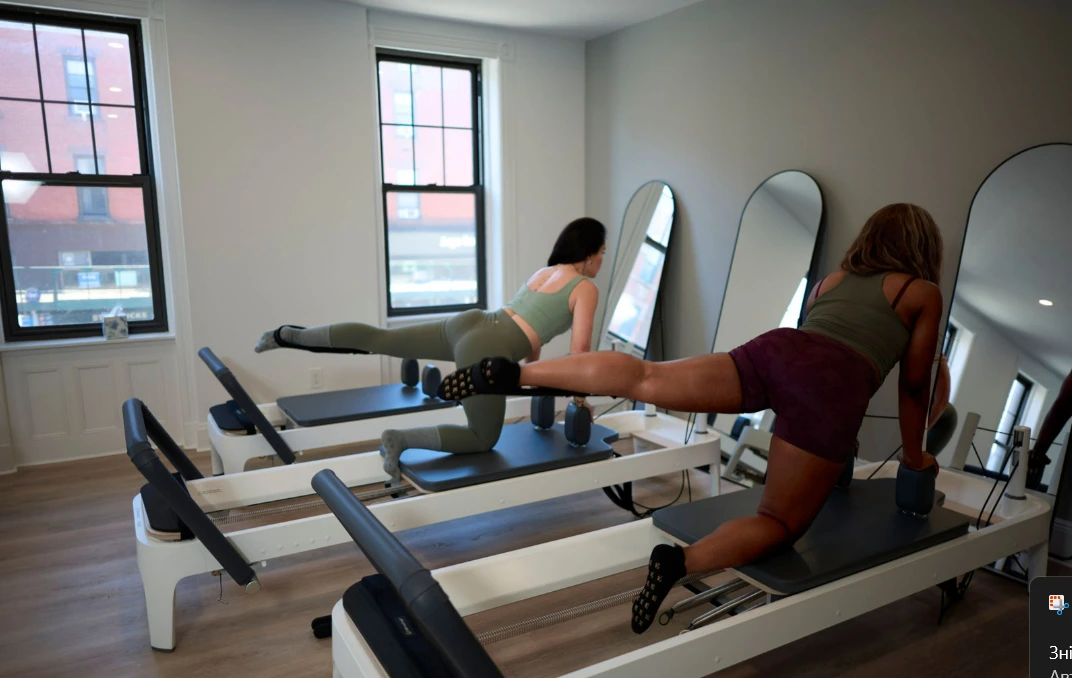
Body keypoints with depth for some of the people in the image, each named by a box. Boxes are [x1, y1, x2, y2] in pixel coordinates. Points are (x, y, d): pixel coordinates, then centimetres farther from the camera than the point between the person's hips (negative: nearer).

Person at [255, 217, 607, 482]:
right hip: (485, 351, -8)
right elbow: (579, 348, -5)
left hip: (467, 324, 8)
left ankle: (287, 336, 21)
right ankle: (401, 439, -7)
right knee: (484, 439, 9)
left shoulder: (543, 272, 24)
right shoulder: (586, 288, 1)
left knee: (379, 339, 16)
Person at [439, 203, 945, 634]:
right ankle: (680, 562, -26)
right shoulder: (925, 292, 24)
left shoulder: (830, 280, 35)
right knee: (779, 524, 2)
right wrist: (914, 456, 39)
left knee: (642, 378, 0)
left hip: (778, 348, 4)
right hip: (837, 385, -3)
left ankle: (510, 374, -14)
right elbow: (914, 385, 24)